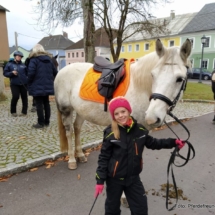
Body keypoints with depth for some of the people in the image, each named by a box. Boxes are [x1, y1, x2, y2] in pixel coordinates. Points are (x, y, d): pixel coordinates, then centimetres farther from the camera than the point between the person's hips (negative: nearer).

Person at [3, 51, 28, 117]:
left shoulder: (23, 64, 8)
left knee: (24, 97, 5)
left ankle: (24, 111, 17)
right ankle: (13, 111, 9)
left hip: (23, 84, 3)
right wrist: (12, 73, -14)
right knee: (15, 97, -11)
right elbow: (5, 73, 2)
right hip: (14, 84, -3)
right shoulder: (9, 64, 3)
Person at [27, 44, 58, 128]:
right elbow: (55, 72, 13)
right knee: (46, 103, 12)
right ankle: (46, 122, 18)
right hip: (48, 86, 6)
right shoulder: (49, 59, 12)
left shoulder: (34, 60, -8)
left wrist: (30, 83, -3)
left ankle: (41, 123, 4)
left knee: (39, 104, -1)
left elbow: (31, 73, -18)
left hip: (37, 87, -6)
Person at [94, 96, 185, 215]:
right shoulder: (110, 133, -17)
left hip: (133, 177, 3)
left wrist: (173, 142, 2)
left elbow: (152, 143, 10)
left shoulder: (139, 129, -7)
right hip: (114, 178, -2)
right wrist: (100, 180, -13)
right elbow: (103, 158, -11)